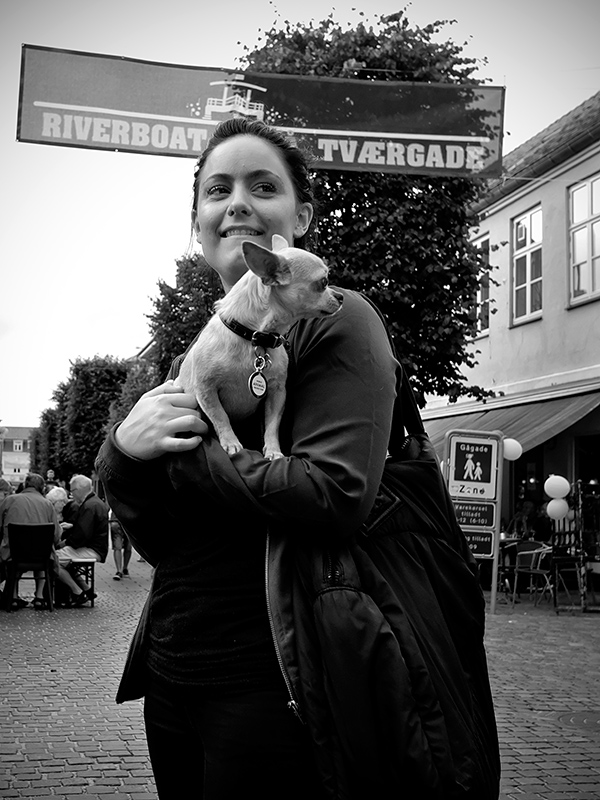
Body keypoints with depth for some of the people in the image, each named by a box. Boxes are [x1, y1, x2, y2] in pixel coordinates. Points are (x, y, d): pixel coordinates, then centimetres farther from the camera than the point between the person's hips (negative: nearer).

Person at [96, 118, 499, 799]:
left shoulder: (336, 321, -7)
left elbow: (336, 498, -22)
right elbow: (153, 540, 9)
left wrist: (179, 454, -13)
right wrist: (125, 452, -11)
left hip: (270, 684, -7)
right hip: (171, 667, 7)